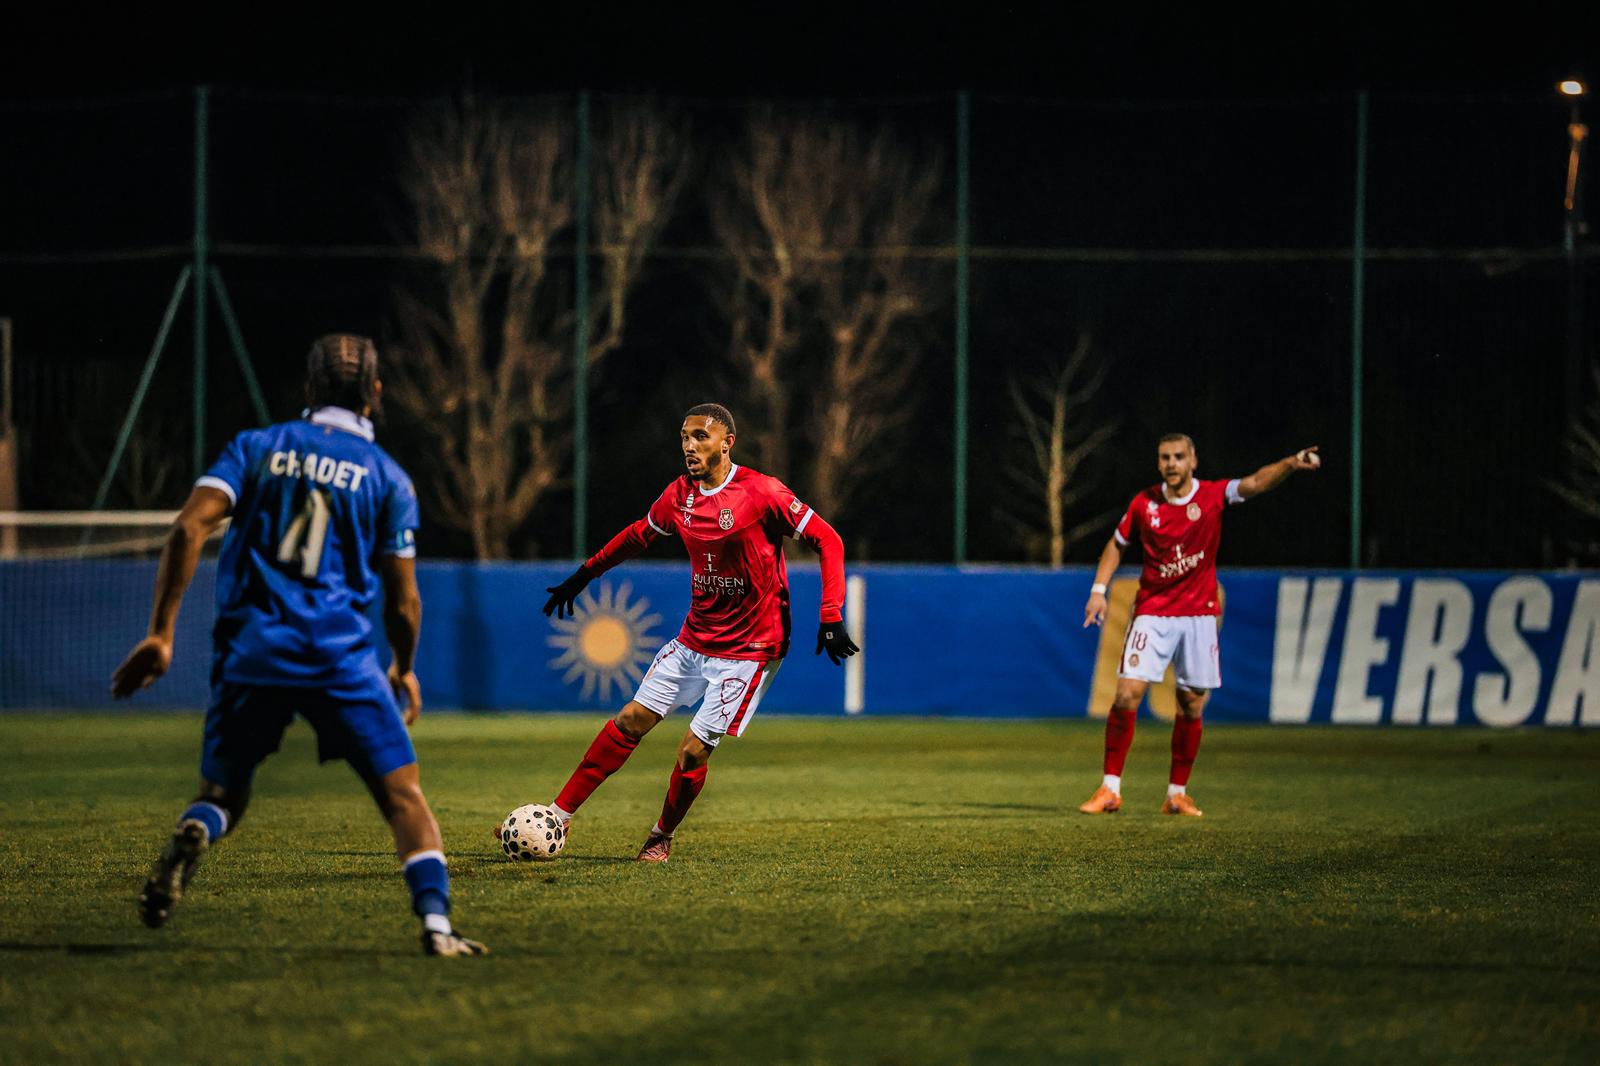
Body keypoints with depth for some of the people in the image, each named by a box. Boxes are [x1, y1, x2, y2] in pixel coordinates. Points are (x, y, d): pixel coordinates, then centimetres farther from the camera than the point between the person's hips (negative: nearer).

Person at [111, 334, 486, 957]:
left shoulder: (256, 448, 10)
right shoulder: (388, 478, 7)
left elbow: (189, 529, -5)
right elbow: (403, 603, 8)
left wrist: (161, 634, -5)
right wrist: (405, 672, 26)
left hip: (250, 650, 2)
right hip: (341, 659, -2)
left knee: (223, 793, 15)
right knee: (402, 794, 4)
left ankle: (190, 838, -20)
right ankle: (436, 924, -13)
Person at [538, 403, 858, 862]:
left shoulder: (761, 492, -16)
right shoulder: (679, 496, 2)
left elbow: (828, 540, -12)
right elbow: (637, 536, 22)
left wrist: (830, 618, -18)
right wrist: (583, 576, 24)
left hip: (748, 649, -6)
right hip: (693, 639, 6)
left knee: (693, 752, -9)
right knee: (631, 720, 1)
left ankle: (662, 837, 15)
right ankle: (559, 816, 7)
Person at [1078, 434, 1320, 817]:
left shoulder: (1213, 496, -5)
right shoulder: (1144, 503, -1)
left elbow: (1256, 482, -22)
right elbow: (1116, 544, 14)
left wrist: (1290, 464, -40)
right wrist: (1098, 589, 4)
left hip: (1199, 615, 0)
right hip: (1152, 613, 0)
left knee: (1191, 706, 3)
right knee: (1127, 695, -12)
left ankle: (1177, 794, 15)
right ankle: (1110, 790, -5)